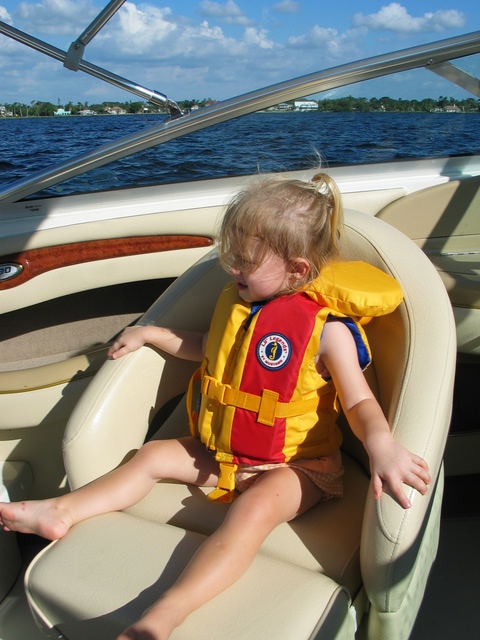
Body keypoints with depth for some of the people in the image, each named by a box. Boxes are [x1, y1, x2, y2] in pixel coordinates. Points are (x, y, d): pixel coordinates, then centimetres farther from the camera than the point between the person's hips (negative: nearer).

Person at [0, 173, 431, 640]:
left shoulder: (328, 330, -17)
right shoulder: (236, 303, 4)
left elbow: (359, 403, -18)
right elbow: (206, 348, 23)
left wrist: (381, 445, -39)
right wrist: (150, 334, 21)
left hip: (295, 465, -7)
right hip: (221, 452, 8)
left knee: (253, 508, -34)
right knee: (152, 455, 4)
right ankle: (62, 511, 6)